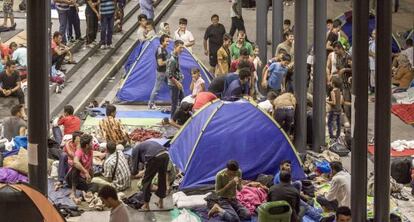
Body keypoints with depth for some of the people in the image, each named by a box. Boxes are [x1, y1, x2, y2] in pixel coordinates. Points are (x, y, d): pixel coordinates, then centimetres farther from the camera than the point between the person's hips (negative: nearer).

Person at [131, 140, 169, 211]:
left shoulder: (135, 150, 18)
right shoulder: (146, 144, 37)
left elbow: (134, 170, 15)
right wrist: (144, 171, 55)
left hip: (155, 158, -7)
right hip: (165, 155, 7)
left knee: (146, 181, 11)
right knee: (162, 179, 26)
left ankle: (146, 205, 18)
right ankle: (161, 202, 38)